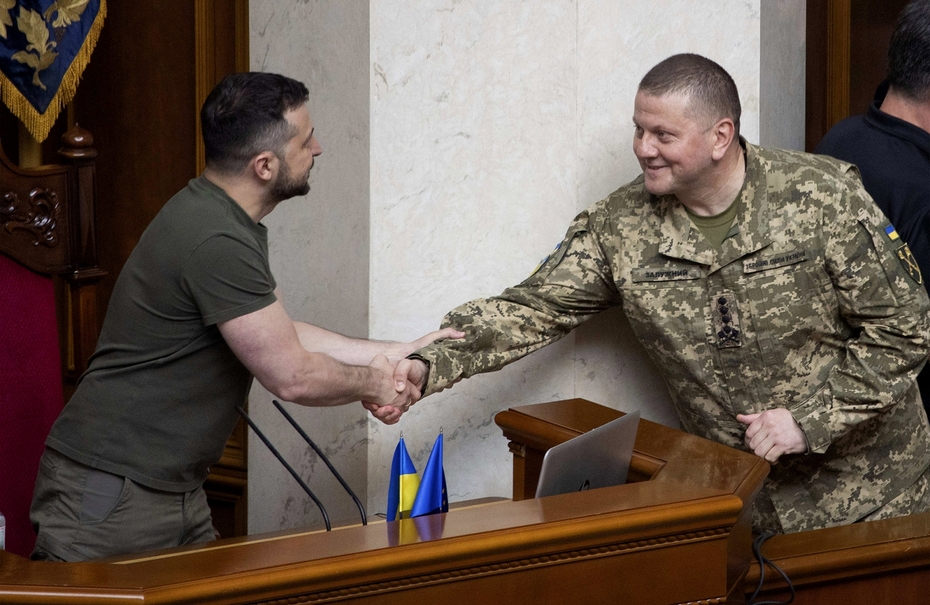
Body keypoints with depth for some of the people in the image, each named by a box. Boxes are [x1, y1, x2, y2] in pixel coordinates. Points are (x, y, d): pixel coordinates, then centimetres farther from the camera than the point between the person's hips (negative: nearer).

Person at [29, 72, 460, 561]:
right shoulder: (216, 241, -23)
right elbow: (292, 376, -17)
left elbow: (282, 335, 20)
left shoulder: (218, 215, 11)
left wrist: (396, 354, 18)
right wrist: (372, 383, 1)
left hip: (175, 490, 10)